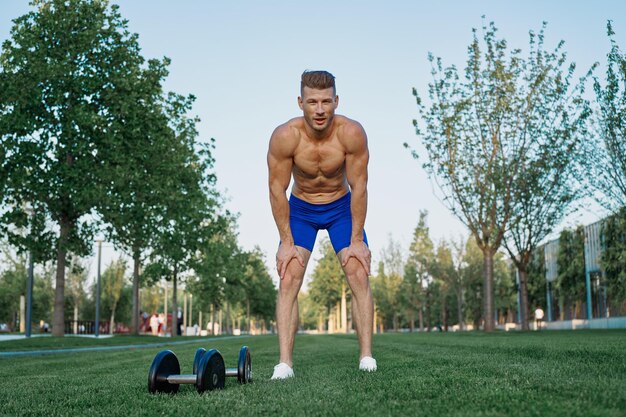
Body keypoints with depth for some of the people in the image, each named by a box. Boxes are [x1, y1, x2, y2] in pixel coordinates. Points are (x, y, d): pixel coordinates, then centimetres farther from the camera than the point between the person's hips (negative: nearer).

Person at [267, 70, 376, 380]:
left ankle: (367, 357, -5)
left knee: (359, 275, -11)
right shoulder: (285, 137, -27)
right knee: (288, 280, -14)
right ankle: (284, 363, -14)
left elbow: (358, 188, -19)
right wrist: (287, 242, -16)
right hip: (300, 209, 0)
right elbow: (277, 190, -17)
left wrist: (356, 241, -16)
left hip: (341, 206, 0)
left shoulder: (352, 133, -27)